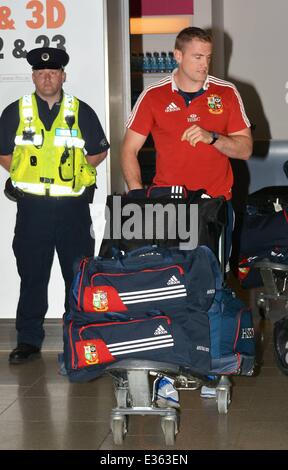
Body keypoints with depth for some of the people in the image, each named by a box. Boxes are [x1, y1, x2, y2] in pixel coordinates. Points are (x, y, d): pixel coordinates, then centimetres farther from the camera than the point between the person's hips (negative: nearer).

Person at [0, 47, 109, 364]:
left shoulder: (81, 112, 5)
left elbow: (100, 151, 12)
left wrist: (75, 172, 4)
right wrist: (27, 174, 3)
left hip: (73, 206, 0)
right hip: (32, 206, 0)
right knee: (32, 276, 4)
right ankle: (29, 340, 12)